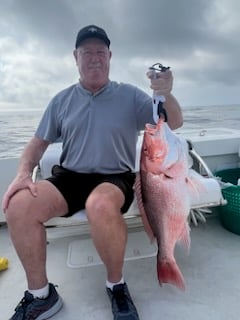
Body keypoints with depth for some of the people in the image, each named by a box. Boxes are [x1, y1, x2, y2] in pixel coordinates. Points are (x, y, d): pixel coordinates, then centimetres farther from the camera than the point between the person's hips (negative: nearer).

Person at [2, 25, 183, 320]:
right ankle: (41, 295, -2)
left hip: (115, 178, -2)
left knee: (101, 205, -37)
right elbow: (39, 141, 12)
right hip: (69, 177, 3)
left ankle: (116, 285, -8)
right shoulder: (61, 101, 10)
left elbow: (174, 124, -1)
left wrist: (166, 95, -22)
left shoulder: (130, 96, 4)